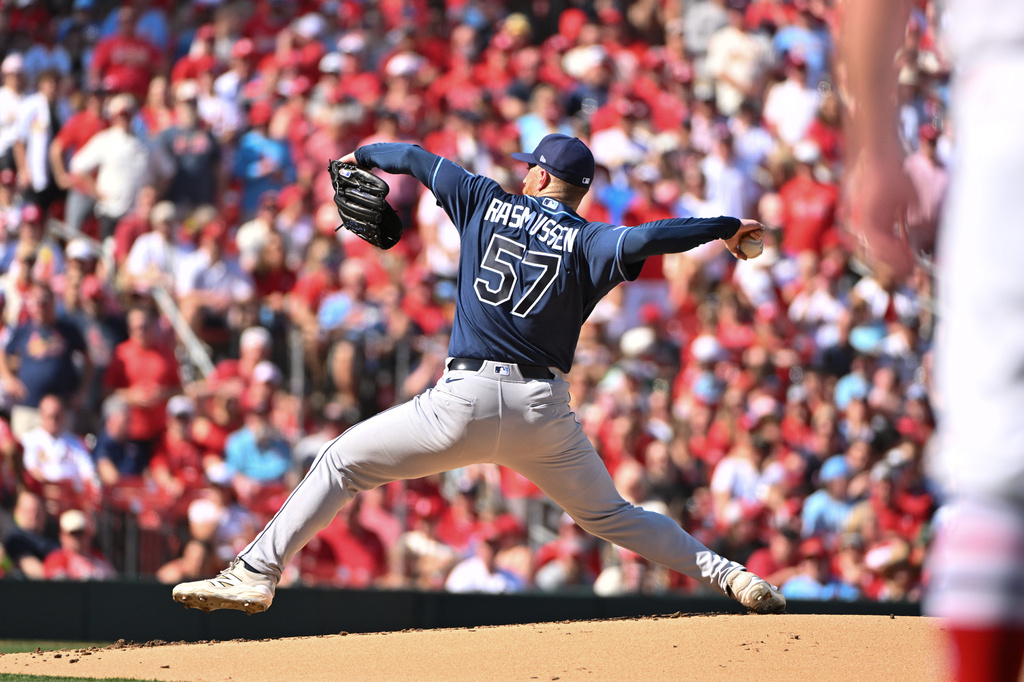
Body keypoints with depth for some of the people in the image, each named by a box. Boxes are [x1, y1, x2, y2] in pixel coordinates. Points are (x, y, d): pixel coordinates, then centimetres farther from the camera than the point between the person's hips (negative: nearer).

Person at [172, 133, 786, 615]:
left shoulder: (487, 203, 9)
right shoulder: (587, 243, 4)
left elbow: (419, 160, 20)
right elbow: (644, 239, -15)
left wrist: (363, 155, 38)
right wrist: (729, 228, -5)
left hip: (465, 400, -1)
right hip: (545, 412, 1)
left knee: (343, 461, 12)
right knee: (609, 515, 18)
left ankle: (256, 574, 4)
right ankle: (725, 573, 5)